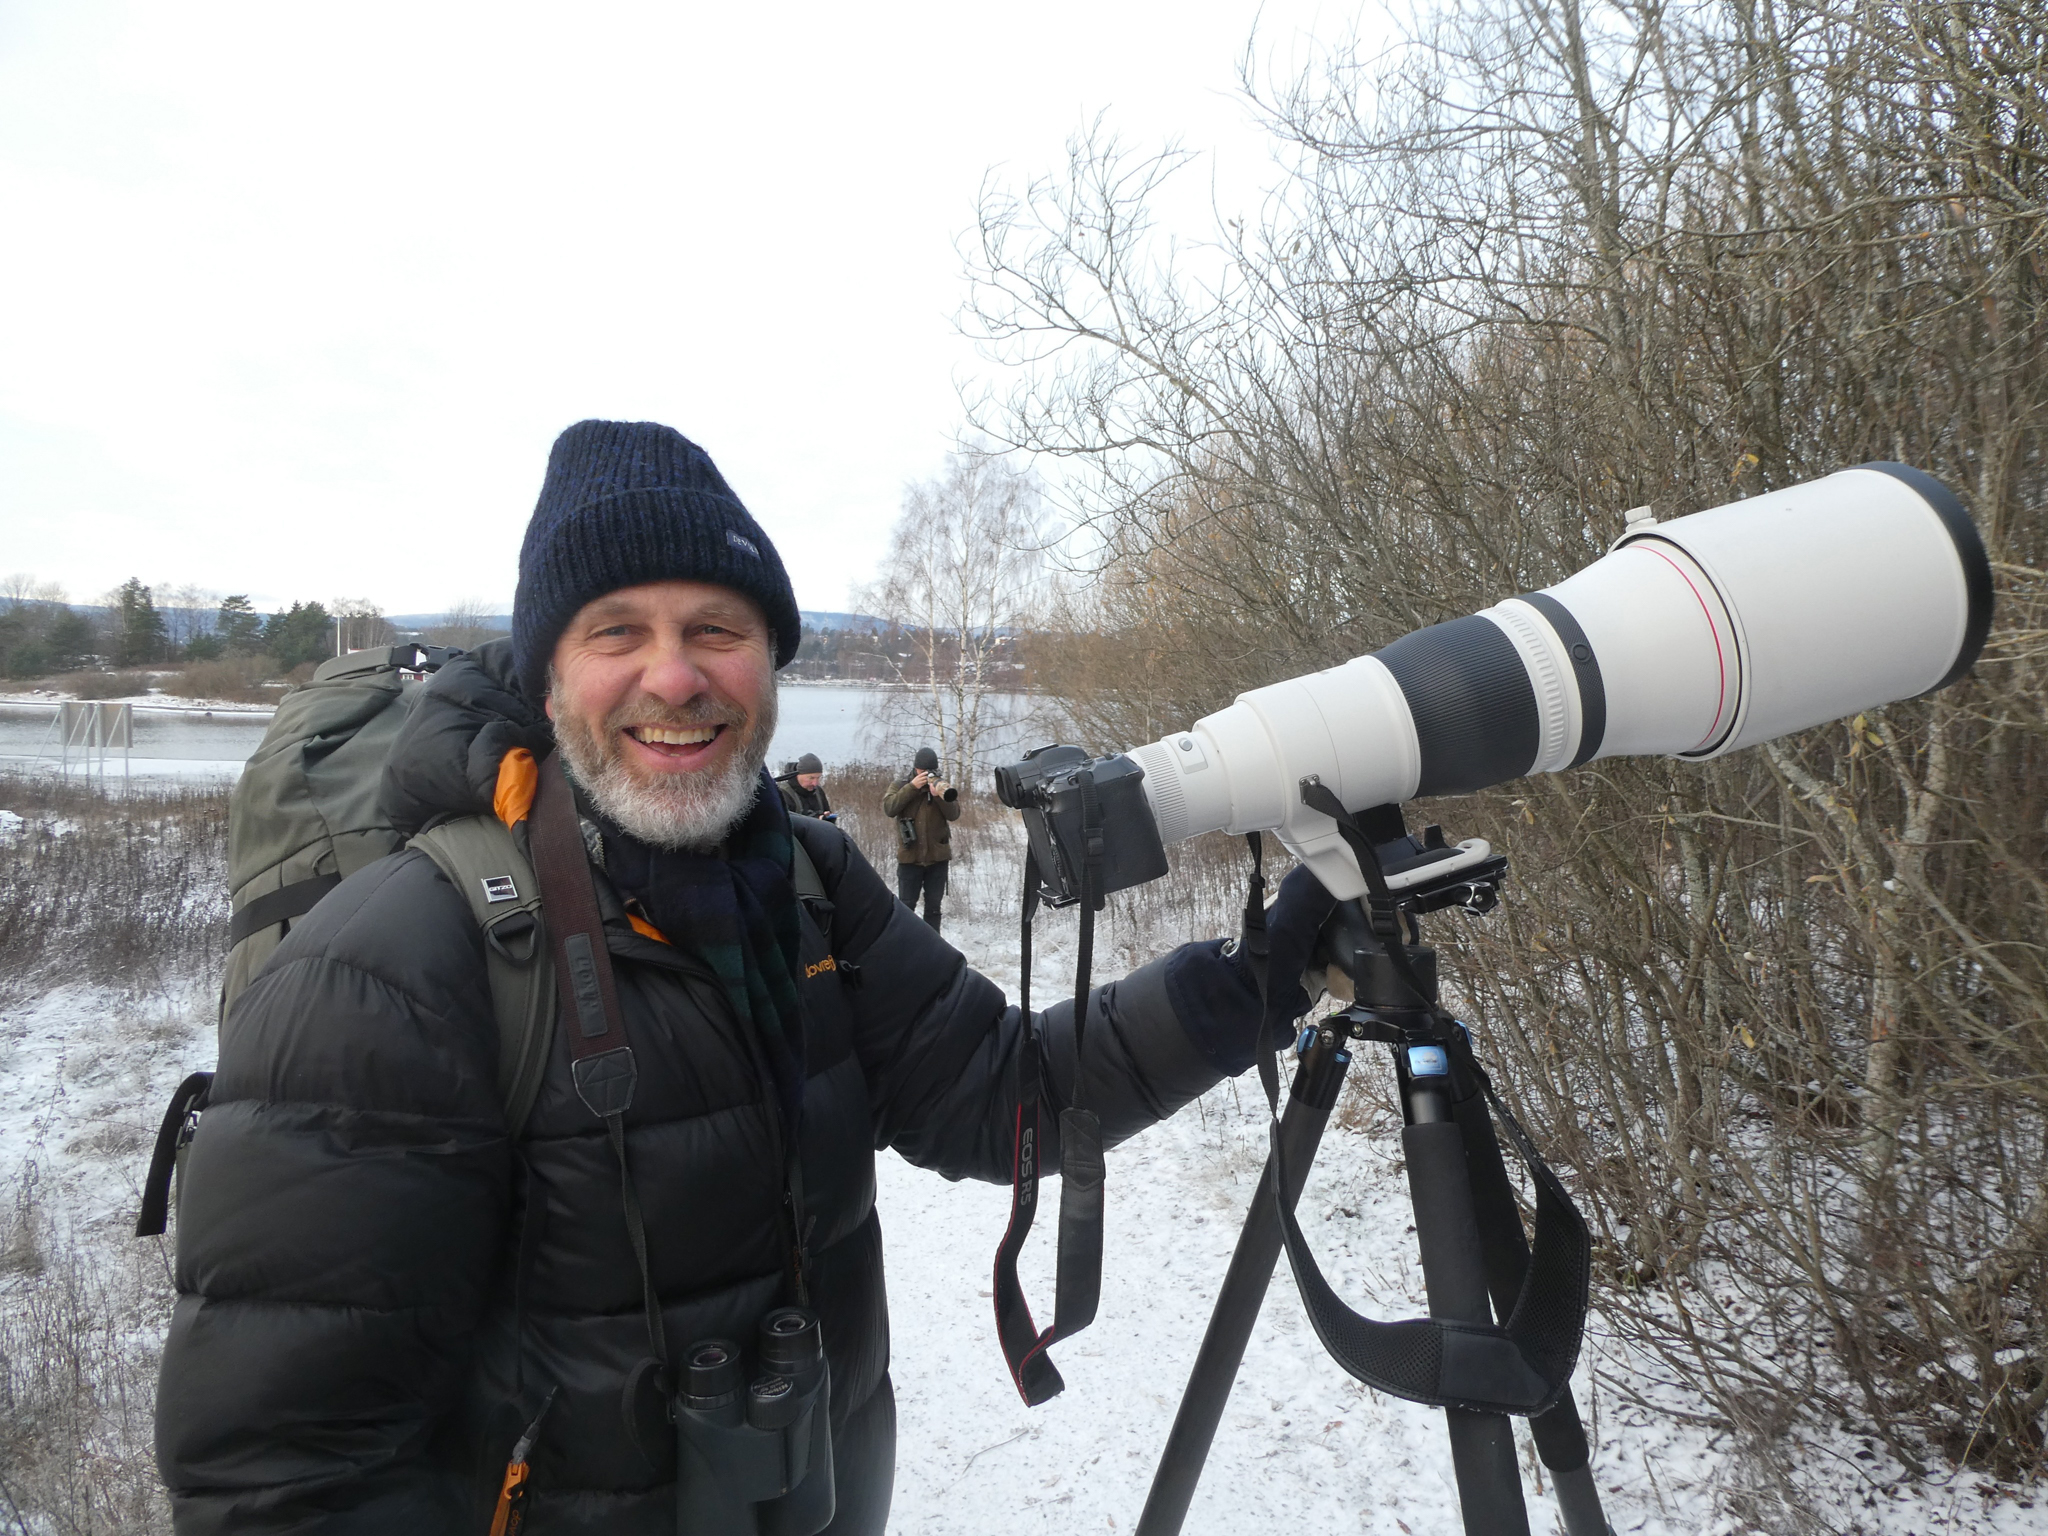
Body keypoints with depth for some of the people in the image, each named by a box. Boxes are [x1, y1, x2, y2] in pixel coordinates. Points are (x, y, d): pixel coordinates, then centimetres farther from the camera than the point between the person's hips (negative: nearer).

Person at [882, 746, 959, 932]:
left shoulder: (941, 786, 5)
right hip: (909, 856, -1)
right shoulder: (900, 785, 4)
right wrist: (912, 787, -19)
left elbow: (954, 814, -8)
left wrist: (939, 795, -24)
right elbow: (888, 808, -14)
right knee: (906, 905, 3)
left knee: (934, 906, 7)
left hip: (937, 856, 1)